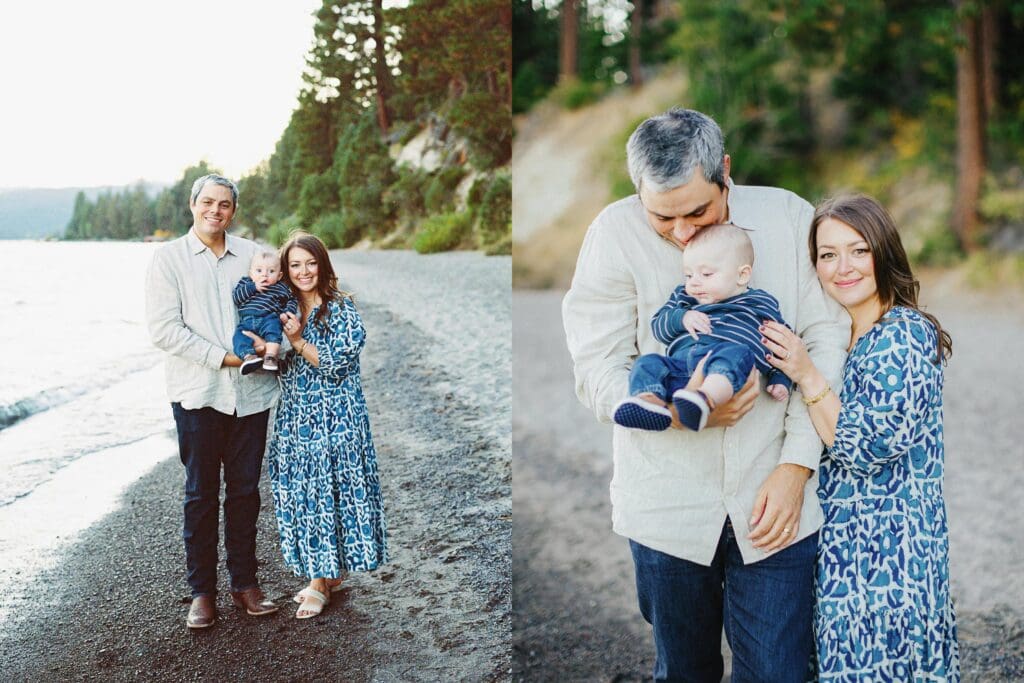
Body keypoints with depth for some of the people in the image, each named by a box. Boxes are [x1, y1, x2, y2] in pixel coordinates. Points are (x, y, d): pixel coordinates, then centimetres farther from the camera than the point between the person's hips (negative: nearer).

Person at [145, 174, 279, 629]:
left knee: (245, 490, 9)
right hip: (198, 392, -2)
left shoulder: (250, 254, 10)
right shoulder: (169, 258, 1)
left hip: (251, 391, 3)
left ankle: (245, 582, 21)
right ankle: (202, 591, 15)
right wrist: (223, 357, -14)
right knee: (201, 494, 5)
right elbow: (164, 329, -7)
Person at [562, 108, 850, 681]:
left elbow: (826, 344, -2)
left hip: (774, 501, 0)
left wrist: (795, 467, -9)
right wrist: (681, 412, -24)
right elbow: (598, 373, -7)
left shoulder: (788, 217, -1)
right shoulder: (616, 234, -5)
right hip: (668, 502, 0)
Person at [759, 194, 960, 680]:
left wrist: (807, 375, -22)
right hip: (845, 543, 8)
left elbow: (869, 450, -21)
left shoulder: (902, 336, -15)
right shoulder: (841, 336, 11)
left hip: (882, 547, -8)